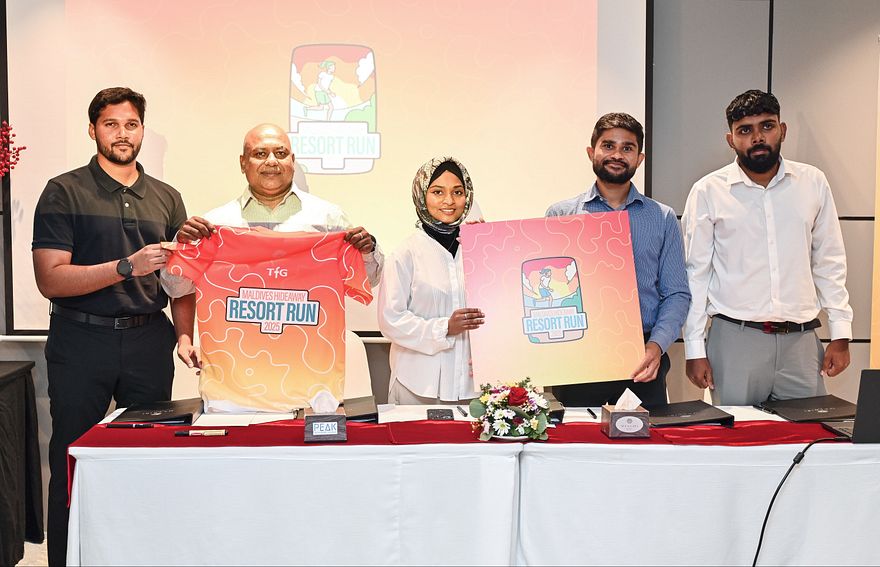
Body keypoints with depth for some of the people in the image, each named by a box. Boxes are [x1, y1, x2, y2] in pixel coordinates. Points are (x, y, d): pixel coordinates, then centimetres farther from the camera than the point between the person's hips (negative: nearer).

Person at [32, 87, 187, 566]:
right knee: (72, 466, 5)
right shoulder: (64, 192, 1)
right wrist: (128, 267, -18)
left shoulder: (166, 198, 12)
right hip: (81, 341, -2)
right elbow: (51, 279, -8)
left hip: (149, 341, 3)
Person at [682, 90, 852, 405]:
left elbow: (829, 263, 11)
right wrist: (695, 349, -2)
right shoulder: (708, 192, -2)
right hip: (735, 340, -2)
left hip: (801, 340, 2)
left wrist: (841, 334, 5)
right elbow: (695, 272, 1)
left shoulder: (813, 183, 6)